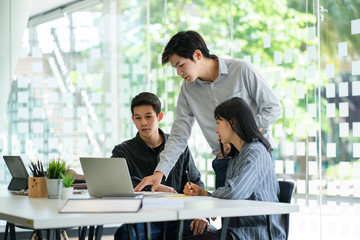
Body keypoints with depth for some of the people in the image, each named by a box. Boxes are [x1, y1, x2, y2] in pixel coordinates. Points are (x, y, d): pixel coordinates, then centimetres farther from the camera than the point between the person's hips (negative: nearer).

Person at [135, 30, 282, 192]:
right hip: (225, 161, 3)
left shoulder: (241, 70, -7)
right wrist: (160, 172, -10)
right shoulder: (187, 89, 4)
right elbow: (178, 136, 3)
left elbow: (274, 108, -6)